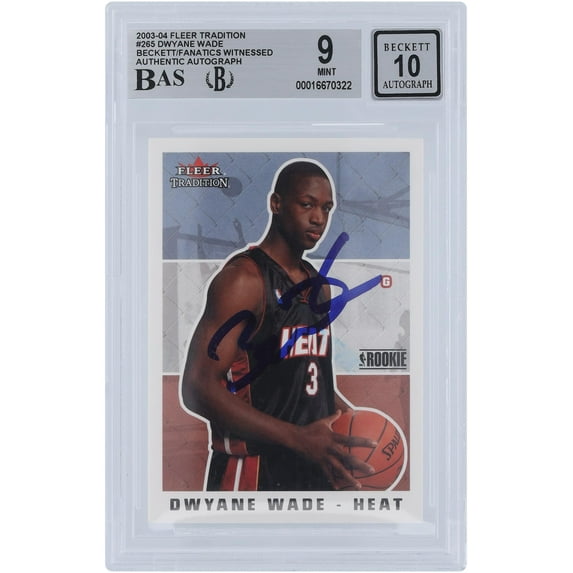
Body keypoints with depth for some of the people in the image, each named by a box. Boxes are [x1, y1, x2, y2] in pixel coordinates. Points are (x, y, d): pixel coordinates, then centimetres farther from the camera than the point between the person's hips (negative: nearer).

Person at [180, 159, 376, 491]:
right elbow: (198, 389, -22)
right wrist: (299, 438, -26)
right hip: (253, 474, -7)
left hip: (314, 468, 7)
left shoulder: (319, 286, 9)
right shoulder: (243, 279, -15)